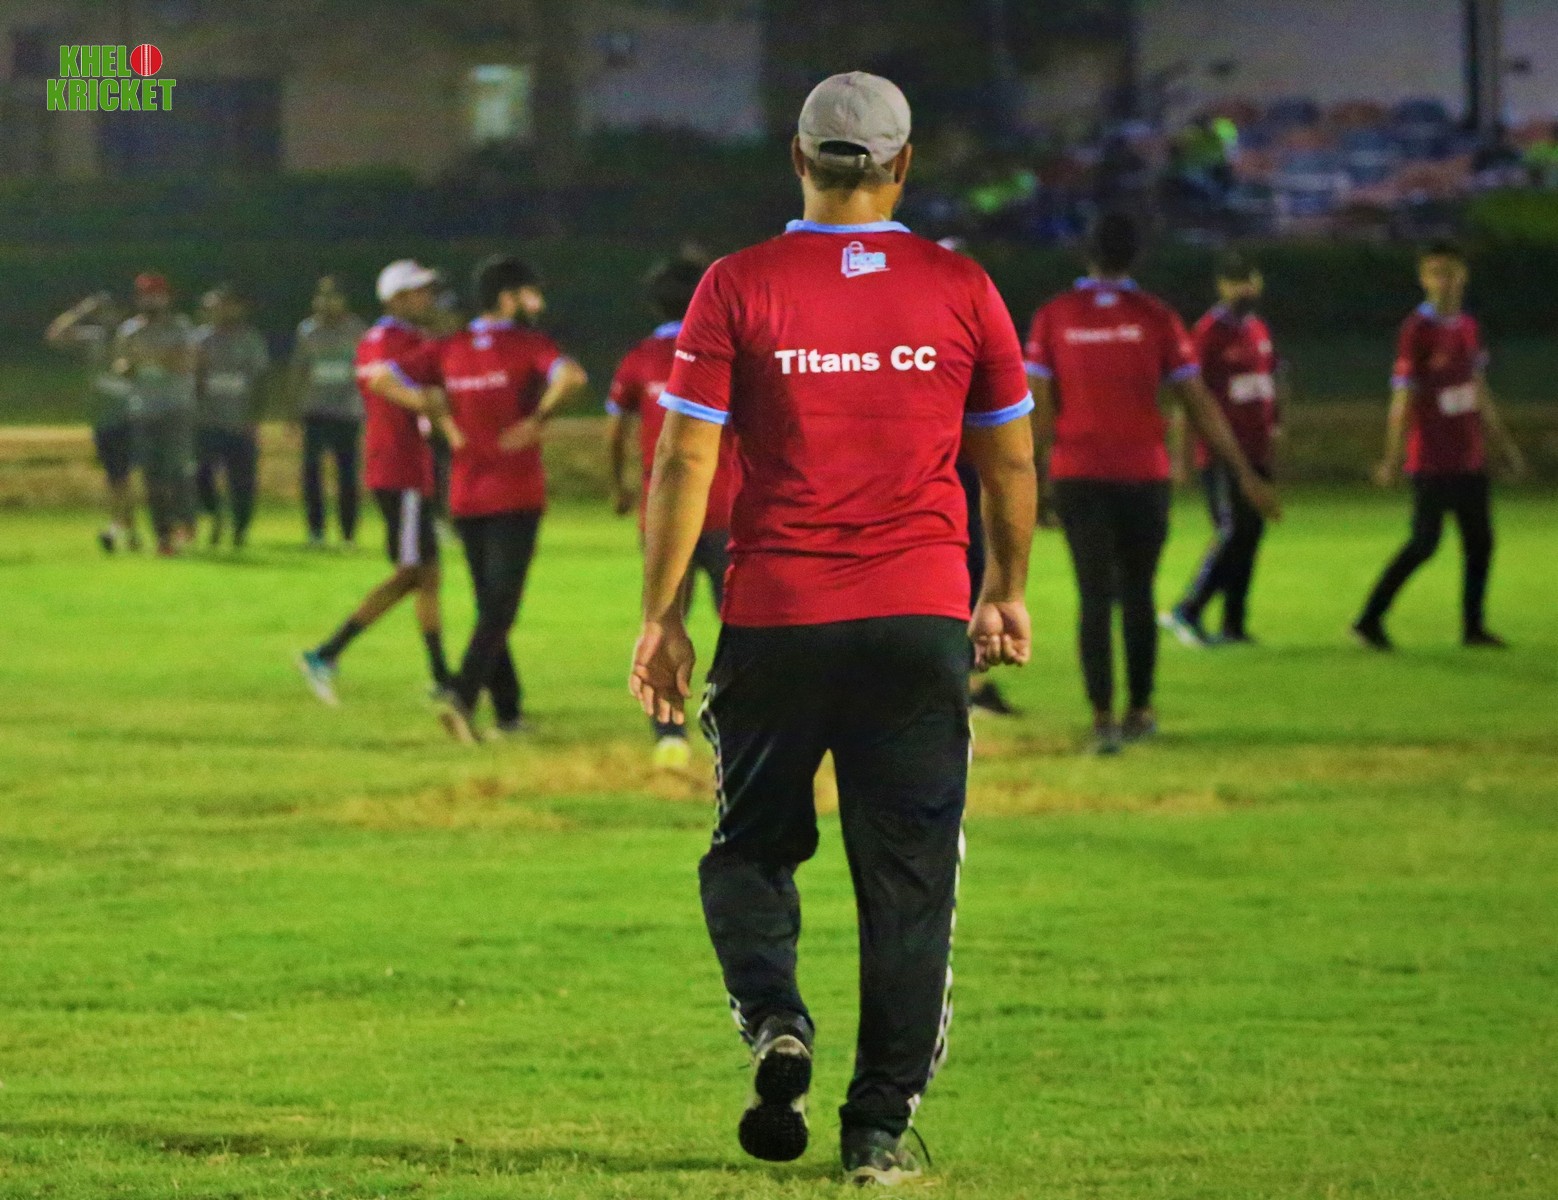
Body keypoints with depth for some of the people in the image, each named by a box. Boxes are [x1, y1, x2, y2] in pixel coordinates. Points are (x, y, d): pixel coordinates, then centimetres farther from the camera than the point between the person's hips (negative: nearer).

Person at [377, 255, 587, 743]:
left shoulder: (449, 350, 6)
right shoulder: (527, 346, -9)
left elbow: (382, 377, 1)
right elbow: (571, 376, -29)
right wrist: (540, 417, -16)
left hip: (464, 498, 5)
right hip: (516, 496, -5)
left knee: (490, 606, 15)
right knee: (499, 607, -6)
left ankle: (508, 710, 18)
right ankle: (463, 694, -23)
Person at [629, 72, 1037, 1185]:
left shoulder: (738, 288, -2)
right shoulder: (961, 288, 2)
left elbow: (685, 460, -4)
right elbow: (1012, 463, 10)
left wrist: (663, 615, 2)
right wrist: (1007, 592, 24)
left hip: (775, 619, 0)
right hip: (922, 615, 0)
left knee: (753, 850, 16)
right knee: (907, 874, 6)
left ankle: (776, 1022, -11)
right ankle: (883, 1126, 4)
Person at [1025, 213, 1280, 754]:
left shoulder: (1054, 317, 0)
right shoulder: (1155, 317, -2)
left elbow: (1040, 410, -2)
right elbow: (1199, 405, -1)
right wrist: (1245, 473, 6)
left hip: (1078, 479, 0)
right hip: (1144, 476, 0)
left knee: (1095, 597, 0)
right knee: (1137, 593, 14)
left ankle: (1102, 717, -12)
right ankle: (1139, 712, 22)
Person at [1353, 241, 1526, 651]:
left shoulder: (1468, 327, 10)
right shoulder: (1417, 330, -12)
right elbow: (1403, 398, -13)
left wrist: (1505, 446, 21)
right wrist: (1392, 459, -16)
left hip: (1471, 459, 7)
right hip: (1433, 460, -7)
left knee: (1480, 541, 7)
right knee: (1424, 543, -7)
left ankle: (1473, 627, 16)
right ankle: (1370, 620, -1)